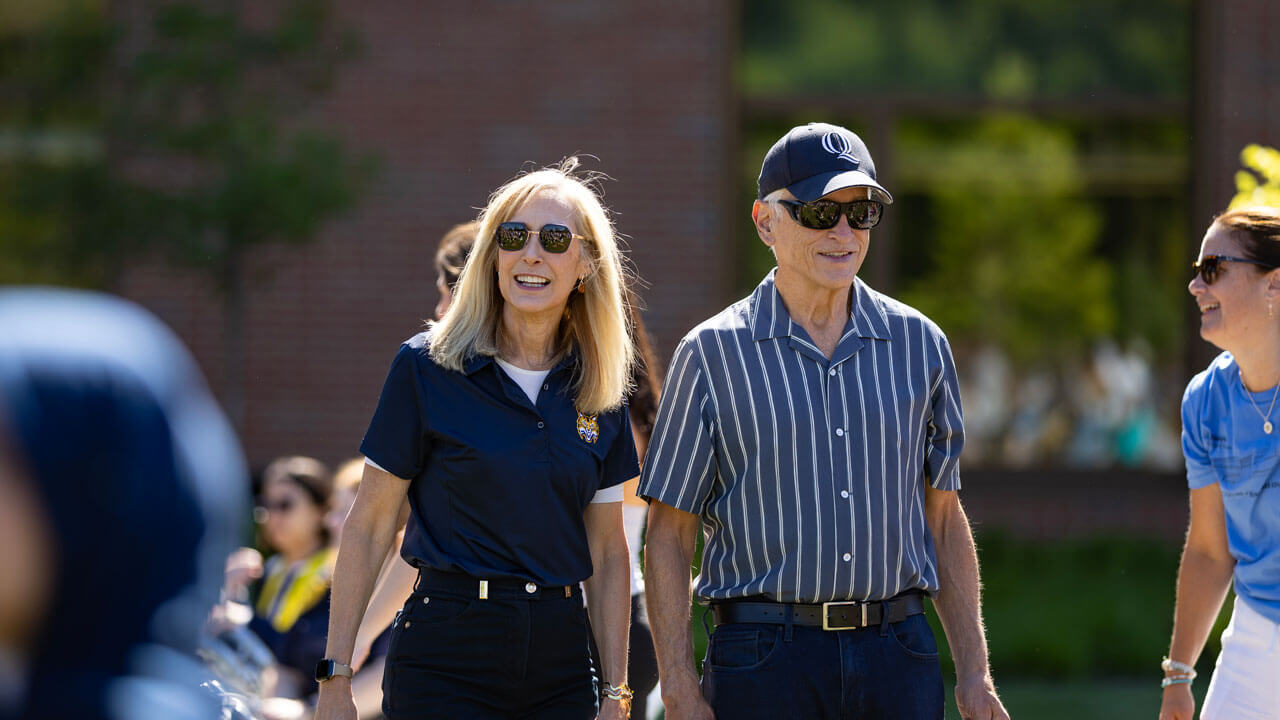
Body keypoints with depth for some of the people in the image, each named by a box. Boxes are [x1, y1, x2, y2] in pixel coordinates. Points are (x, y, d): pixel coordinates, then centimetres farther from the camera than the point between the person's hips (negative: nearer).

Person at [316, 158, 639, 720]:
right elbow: (369, 525, -3)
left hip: (560, 654, 4)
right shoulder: (427, 368, -4)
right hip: (447, 658, -4)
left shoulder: (600, 391, 8)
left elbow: (607, 550, 12)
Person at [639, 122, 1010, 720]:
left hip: (898, 665, 3)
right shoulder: (712, 355, 1)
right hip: (762, 664, -3)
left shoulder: (918, 344, 11)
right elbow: (668, 537, 1)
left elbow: (944, 519, 15)